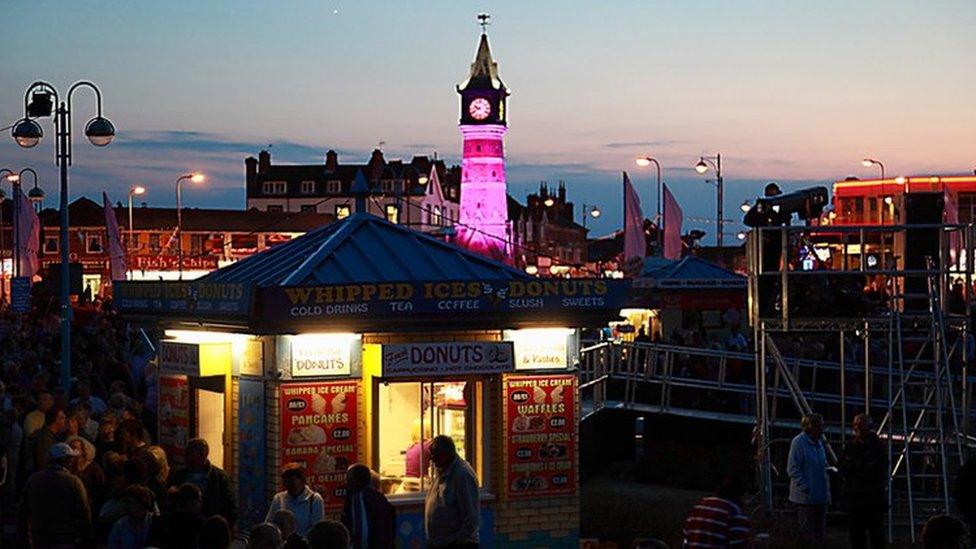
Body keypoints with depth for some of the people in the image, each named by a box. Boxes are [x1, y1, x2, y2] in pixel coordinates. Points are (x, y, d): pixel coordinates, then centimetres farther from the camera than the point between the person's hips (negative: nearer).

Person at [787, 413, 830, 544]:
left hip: (820, 496, 8)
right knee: (807, 533, -1)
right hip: (805, 497, -8)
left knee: (820, 531, 14)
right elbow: (793, 469, -16)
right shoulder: (798, 442, -14)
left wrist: (826, 488, 12)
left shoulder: (819, 442, 11)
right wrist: (806, 489, -19)